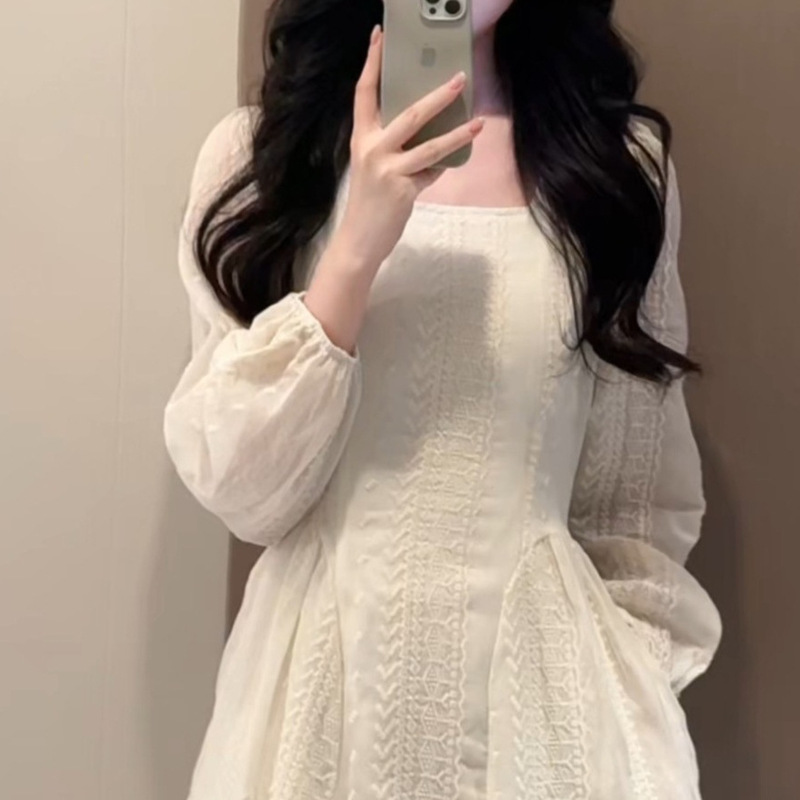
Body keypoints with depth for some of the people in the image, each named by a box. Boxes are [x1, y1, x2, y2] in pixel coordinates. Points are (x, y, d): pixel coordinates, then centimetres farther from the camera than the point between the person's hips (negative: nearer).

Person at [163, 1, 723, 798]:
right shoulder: (257, 149, -3)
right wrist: (358, 249, -18)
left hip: (547, 665, 1)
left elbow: (639, 506, 3)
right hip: (321, 667, 0)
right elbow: (242, 490, -9)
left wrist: (633, 698, -1)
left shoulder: (623, 158, -1)